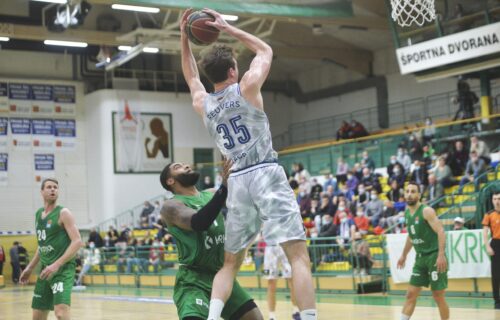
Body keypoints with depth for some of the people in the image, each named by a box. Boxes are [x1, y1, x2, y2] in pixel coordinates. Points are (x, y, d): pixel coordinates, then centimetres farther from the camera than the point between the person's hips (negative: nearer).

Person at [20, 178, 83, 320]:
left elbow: (78, 242, -18)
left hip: (63, 269, -8)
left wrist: (57, 265, -25)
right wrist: (30, 268, 22)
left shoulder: (63, 213, -9)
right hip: (45, 270, 8)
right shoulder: (38, 214, 14)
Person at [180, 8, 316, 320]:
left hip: (238, 181, 5)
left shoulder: (203, 104, 12)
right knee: (299, 256, -9)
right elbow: (266, 50, 18)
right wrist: (228, 28, 19)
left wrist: (184, 37, 28)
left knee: (230, 263, 15)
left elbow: (192, 76, 34)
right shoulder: (247, 88, 0)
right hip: (267, 174, -5)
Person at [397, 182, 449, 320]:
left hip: (434, 256, -7)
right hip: (420, 257, 7)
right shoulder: (407, 213, 9)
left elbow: (441, 232, -23)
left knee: (438, 296, -2)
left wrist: (441, 255, -31)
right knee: (411, 294, 3)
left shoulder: (427, 211, -15)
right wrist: (404, 255, 26)